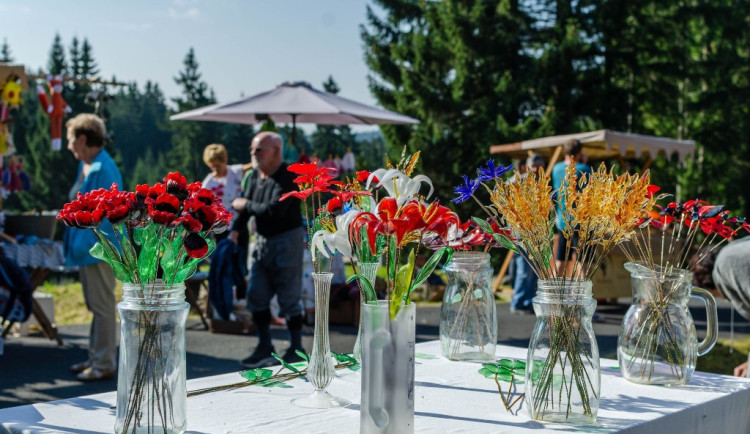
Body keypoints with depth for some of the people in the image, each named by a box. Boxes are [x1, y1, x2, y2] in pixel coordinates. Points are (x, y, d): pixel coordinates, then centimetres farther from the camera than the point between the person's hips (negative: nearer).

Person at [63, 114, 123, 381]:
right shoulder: (85, 166, 13)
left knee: (102, 306, -2)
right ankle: (96, 358, 27)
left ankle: (104, 364, 5)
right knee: (94, 305, 17)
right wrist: (73, 243, 18)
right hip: (86, 247, 10)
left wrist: (91, 243, -21)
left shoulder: (104, 169, -18)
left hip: (99, 247, -10)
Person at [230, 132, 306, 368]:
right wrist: (234, 229, -2)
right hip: (263, 241, 8)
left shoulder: (287, 177, -18)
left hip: (287, 240, -8)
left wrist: (246, 205, -14)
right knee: (256, 296, 10)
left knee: (289, 299, -2)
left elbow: (275, 210, -27)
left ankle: (296, 351, 10)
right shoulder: (256, 175, 8)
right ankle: (265, 349, 22)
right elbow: (243, 204, 11)